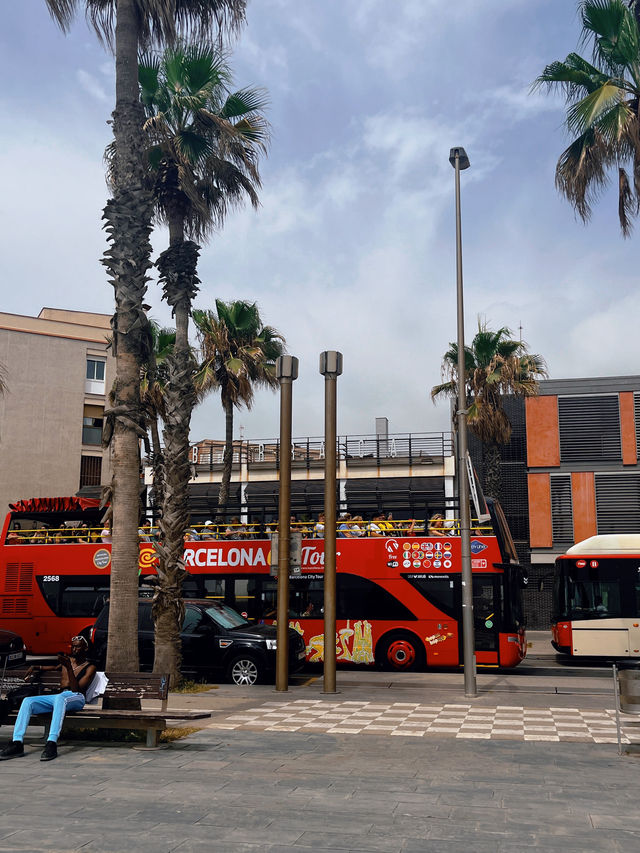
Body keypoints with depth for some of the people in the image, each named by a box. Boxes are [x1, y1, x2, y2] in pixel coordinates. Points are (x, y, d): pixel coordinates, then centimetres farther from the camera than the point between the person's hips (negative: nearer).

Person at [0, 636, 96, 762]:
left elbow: (76, 689, -8)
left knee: (60, 698, -42)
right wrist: (36, 668, 26)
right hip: (59, 696, 6)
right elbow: (54, 667, 45)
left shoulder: (90, 668, 5)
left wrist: (69, 667, -16)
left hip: (76, 697, -6)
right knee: (28, 701, -18)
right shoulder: (67, 660, 23)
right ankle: (17, 743, -30)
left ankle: (52, 743, -52)